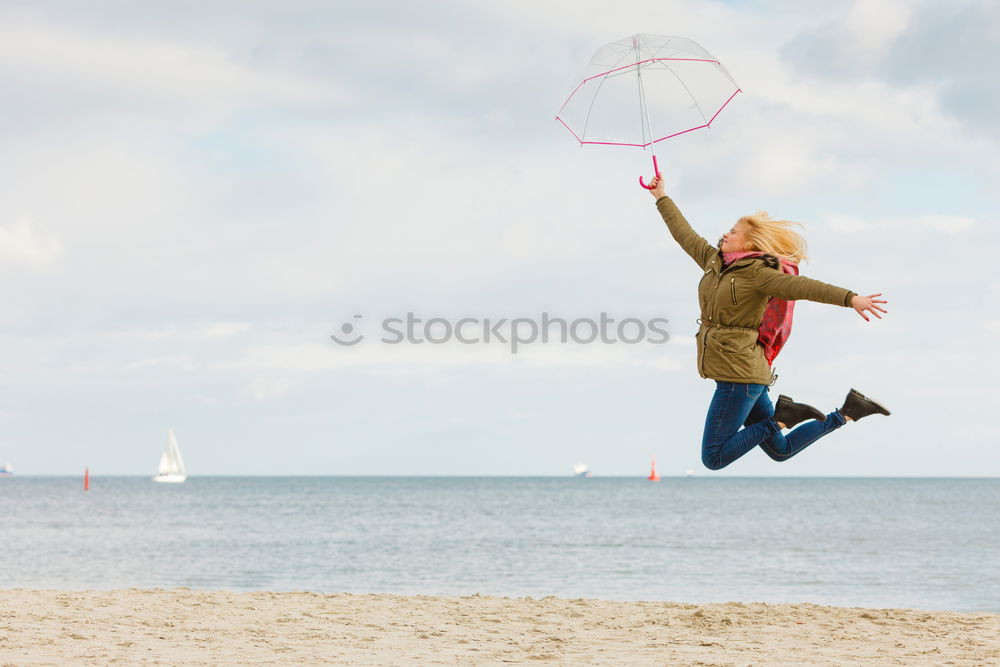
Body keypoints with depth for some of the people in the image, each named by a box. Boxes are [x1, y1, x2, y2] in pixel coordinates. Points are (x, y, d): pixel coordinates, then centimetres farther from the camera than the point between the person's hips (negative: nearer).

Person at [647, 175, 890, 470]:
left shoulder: (757, 271, -12)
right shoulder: (715, 262, 11)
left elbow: (800, 286, -25)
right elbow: (685, 234, 25)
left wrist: (850, 298, -37)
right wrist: (661, 197, 33)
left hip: (739, 376, -9)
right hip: (743, 375, 9)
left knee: (714, 458, -8)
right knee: (780, 450, 15)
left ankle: (782, 418, -5)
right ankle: (848, 412, 16)